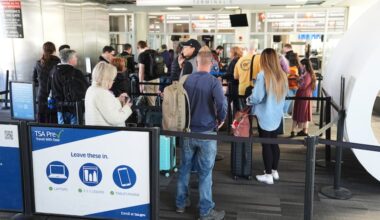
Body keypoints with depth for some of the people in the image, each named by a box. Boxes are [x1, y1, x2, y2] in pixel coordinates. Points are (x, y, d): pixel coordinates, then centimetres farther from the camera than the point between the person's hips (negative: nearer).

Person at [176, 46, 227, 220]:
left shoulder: (187, 80, 0)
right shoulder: (213, 82, -15)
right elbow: (222, 105, -25)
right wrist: (221, 120, -6)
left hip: (188, 131, 4)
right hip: (206, 132, -4)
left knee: (184, 168, 17)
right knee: (205, 172, 4)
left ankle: (181, 203, 29)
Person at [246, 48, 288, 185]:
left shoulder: (263, 75, -18)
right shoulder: (282, 75, 2)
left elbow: (257, 97, -19)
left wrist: (248, 101, 0)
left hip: (265, 116, -6)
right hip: (277, 115, 6)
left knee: (266, 145, 3)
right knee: (274, 143, 17)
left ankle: (268, 175, 11)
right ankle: (274, 171, 28)